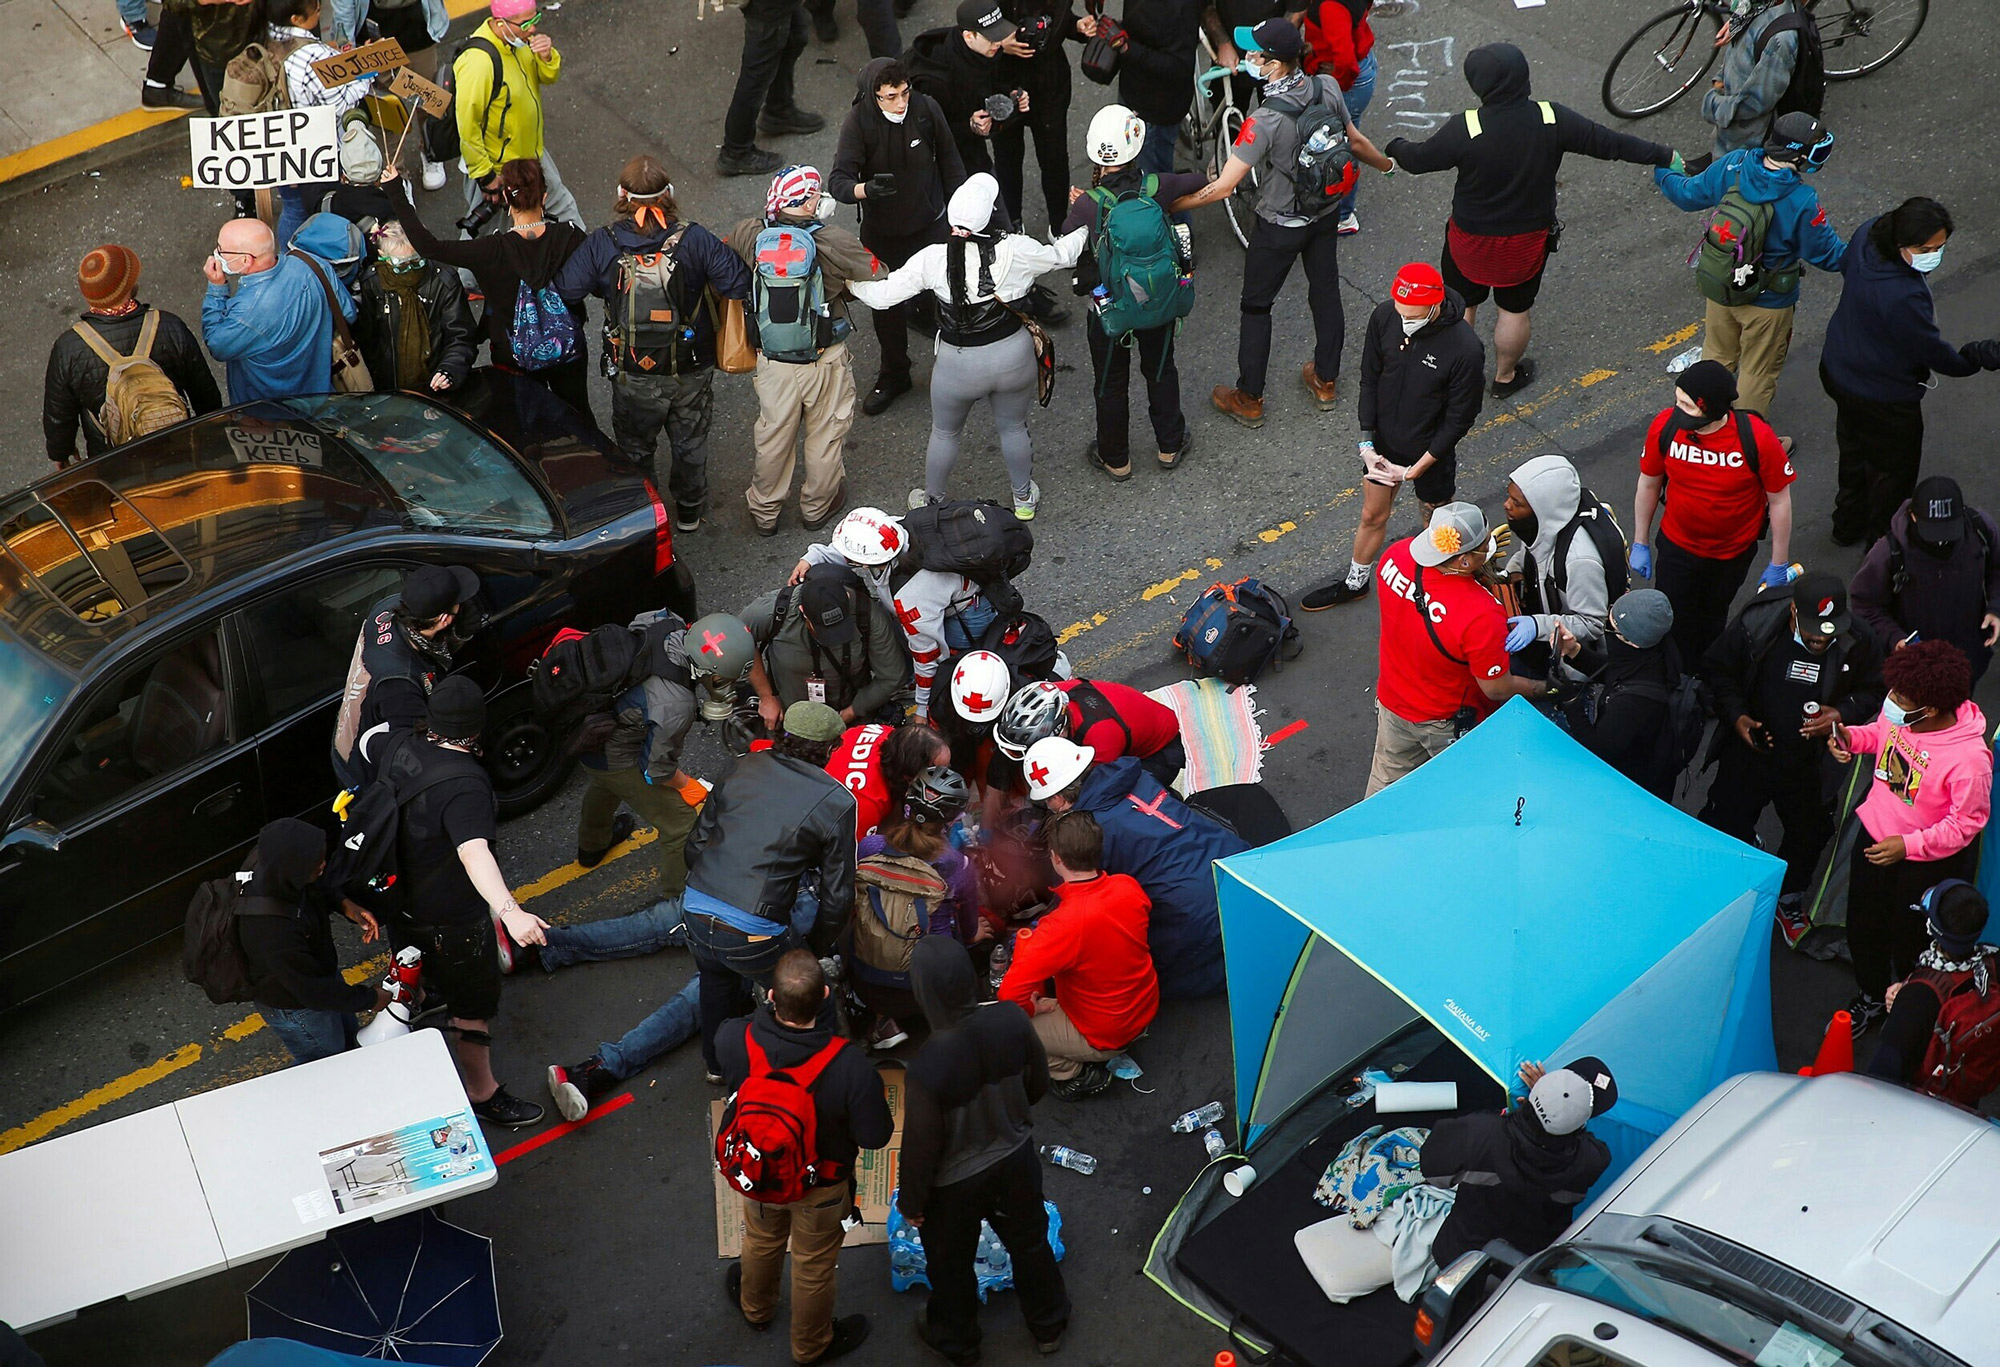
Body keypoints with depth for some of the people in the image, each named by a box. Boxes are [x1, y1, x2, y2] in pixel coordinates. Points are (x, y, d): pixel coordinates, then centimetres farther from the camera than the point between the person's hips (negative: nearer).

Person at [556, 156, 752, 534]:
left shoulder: (601, 245, -17)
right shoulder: (695, 240, -19)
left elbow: (564, 291, -16)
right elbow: (740, 284, -19)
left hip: (632, 375, 0)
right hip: (690, 372, 0)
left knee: (635, 447, 24)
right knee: (690, 443, 25)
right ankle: (689, 510, 44)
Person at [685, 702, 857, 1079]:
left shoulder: (744, 767, 8)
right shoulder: (837, 803, -4)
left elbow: (696, 844, 13)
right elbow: (838, 896, 0)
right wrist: (816, 948, 17)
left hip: (695, 909, 6)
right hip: (753, 934, -5)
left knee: (718, 981, 35)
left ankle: (717, 1063, 56)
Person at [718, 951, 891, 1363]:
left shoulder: (734, 1039, -34)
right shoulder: (850, 1067, -41)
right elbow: (876, 1136, -26)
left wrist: (769, 1008, -6)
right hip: (821, 1188, -3)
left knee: (761, 1242, 35)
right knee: (814, 1267, 26)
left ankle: (756, 1308, 65)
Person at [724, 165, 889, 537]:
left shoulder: (749, 235, -14)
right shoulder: (834, 242, -22)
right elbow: (880, 277, -11)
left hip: (772, 360, 2)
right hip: (826, 359, -2)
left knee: (773, 436, 22)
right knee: (826, 435, 21)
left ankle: (764, 512, 40)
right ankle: (817, 506, 41)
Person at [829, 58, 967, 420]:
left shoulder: (925, 109, -17)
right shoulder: (858, 122, -23)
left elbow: (949, 161, -1)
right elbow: (839, 180, -30)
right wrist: (866, 189, -52)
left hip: (930, 225, 0)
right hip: (882, 233, 0)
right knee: (886, 307, 14)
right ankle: (893, 375, 38)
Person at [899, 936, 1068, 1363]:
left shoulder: (929, 1067, -39)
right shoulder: (1011, 1021, -26)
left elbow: (921, 1144, -24)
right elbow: (1038, 1085, -6)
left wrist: (911, 1202, -4)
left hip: (955, 1183, -4)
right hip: (1015, 1159, 4)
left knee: (951, 1264, 27)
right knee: (1029, 1240, 31)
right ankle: (1049, 1324, 56)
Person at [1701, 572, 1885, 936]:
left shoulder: (1859, 642, -18)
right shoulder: (1755, 626, -22)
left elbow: (1873, 691, 0)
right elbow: (1716, 669, -6)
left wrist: (1843, 713, -20)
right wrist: (1736, 716, -19)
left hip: (1811, 765, 2)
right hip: (1749, 752, -2)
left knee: (1809, 832, 19)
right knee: (1727, 824, 10)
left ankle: (1788, 898, 48)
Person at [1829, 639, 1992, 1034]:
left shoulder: (1969, 758, -36)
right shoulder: (1899, 713, -20)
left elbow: (1967, 823, -24)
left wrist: (1908, 846, -26)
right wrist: (1851, 737, -15)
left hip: (1925, 859, -6)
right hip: (1875, 833, 6)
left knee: (1909, 942, 17)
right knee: (1863, 927, 24)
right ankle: (1871, 998, 52)